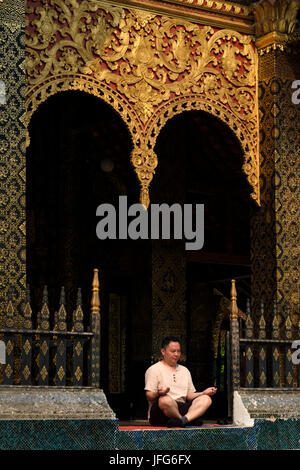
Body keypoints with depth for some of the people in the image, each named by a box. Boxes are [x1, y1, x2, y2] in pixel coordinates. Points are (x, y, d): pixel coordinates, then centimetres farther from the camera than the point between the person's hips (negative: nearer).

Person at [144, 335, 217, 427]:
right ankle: (189, 422, -20)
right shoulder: (154, 370, 6)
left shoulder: (184, 371, 26)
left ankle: (183, 420, -41)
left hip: (182, 408, 6)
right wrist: (158, 394, -26)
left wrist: (204, 393, 3)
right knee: (165, 400, -40)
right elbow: (149, 396, -4)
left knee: (206, 399, -18)